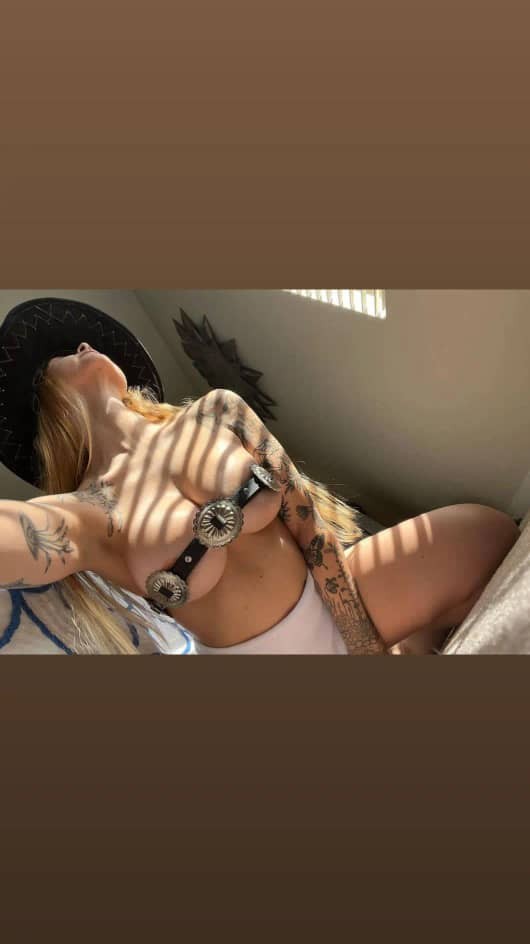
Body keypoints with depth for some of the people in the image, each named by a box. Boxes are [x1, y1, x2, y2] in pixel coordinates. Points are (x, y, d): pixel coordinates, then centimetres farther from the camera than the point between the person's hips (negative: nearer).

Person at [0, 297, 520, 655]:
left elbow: (307, 520, -6)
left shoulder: (217, 410, -3)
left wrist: (369, 643, -8)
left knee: (492, 532, 0)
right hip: (252, 651, -4)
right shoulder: (80, 515, -13)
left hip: (335, 599, 4)